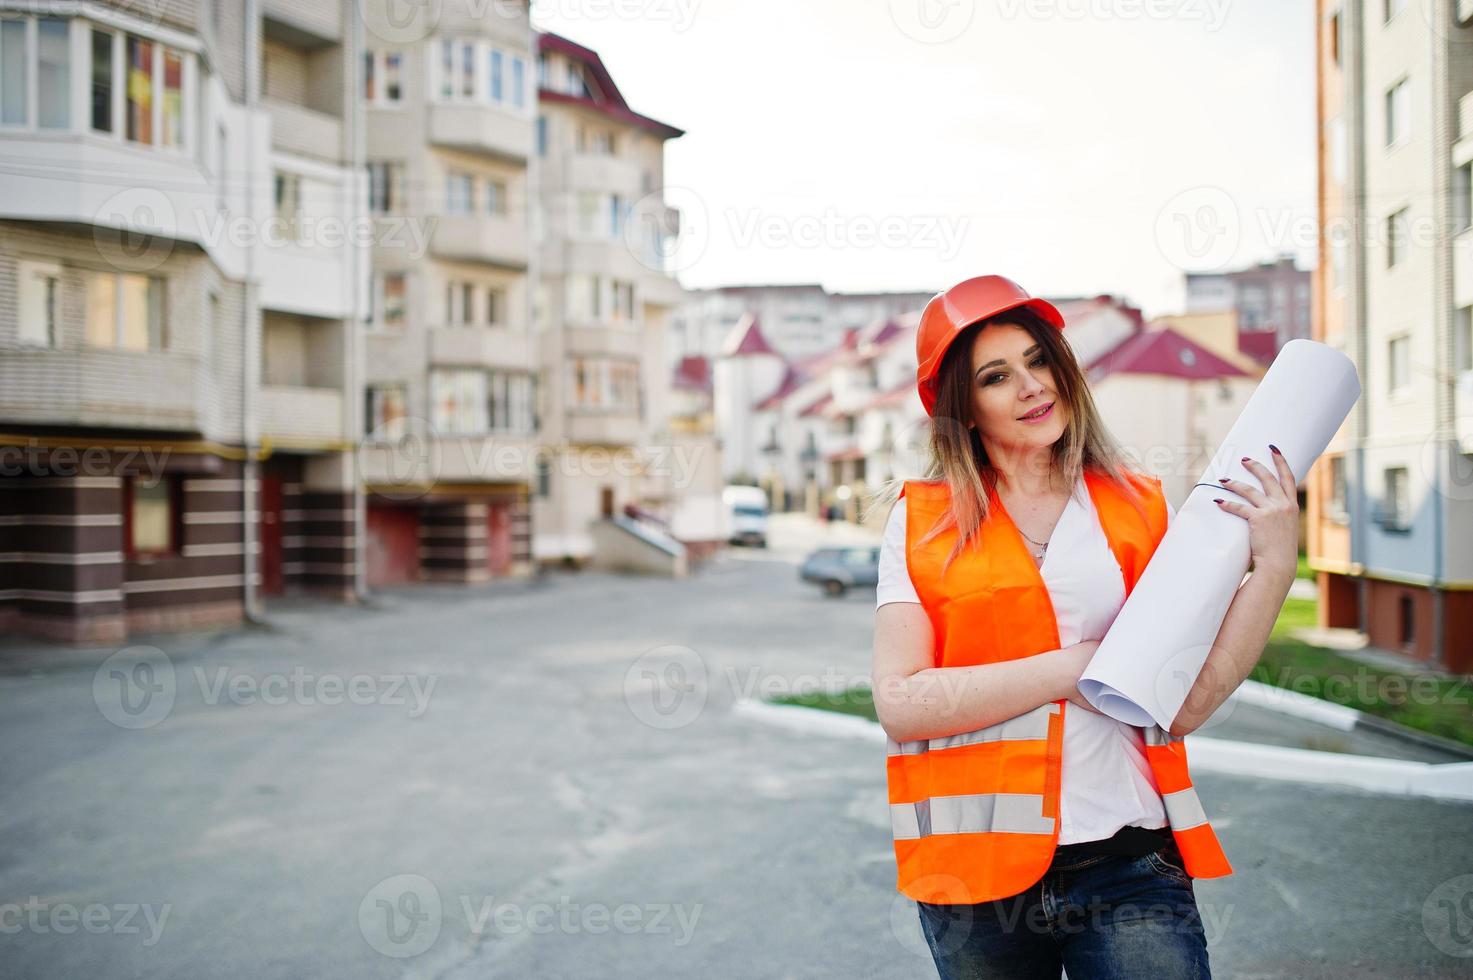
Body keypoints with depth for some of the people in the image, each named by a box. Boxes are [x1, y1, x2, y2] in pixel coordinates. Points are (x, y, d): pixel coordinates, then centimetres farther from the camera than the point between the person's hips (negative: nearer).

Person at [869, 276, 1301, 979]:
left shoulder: (1137, 511, 6)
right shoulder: (923, 520, 2)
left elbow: (1185, 706, -2)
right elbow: (898, 702, -9)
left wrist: (1274, 569, -10)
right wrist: (1072, 668, -12)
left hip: (1127, 864, 1)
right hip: (976, 866, 0)